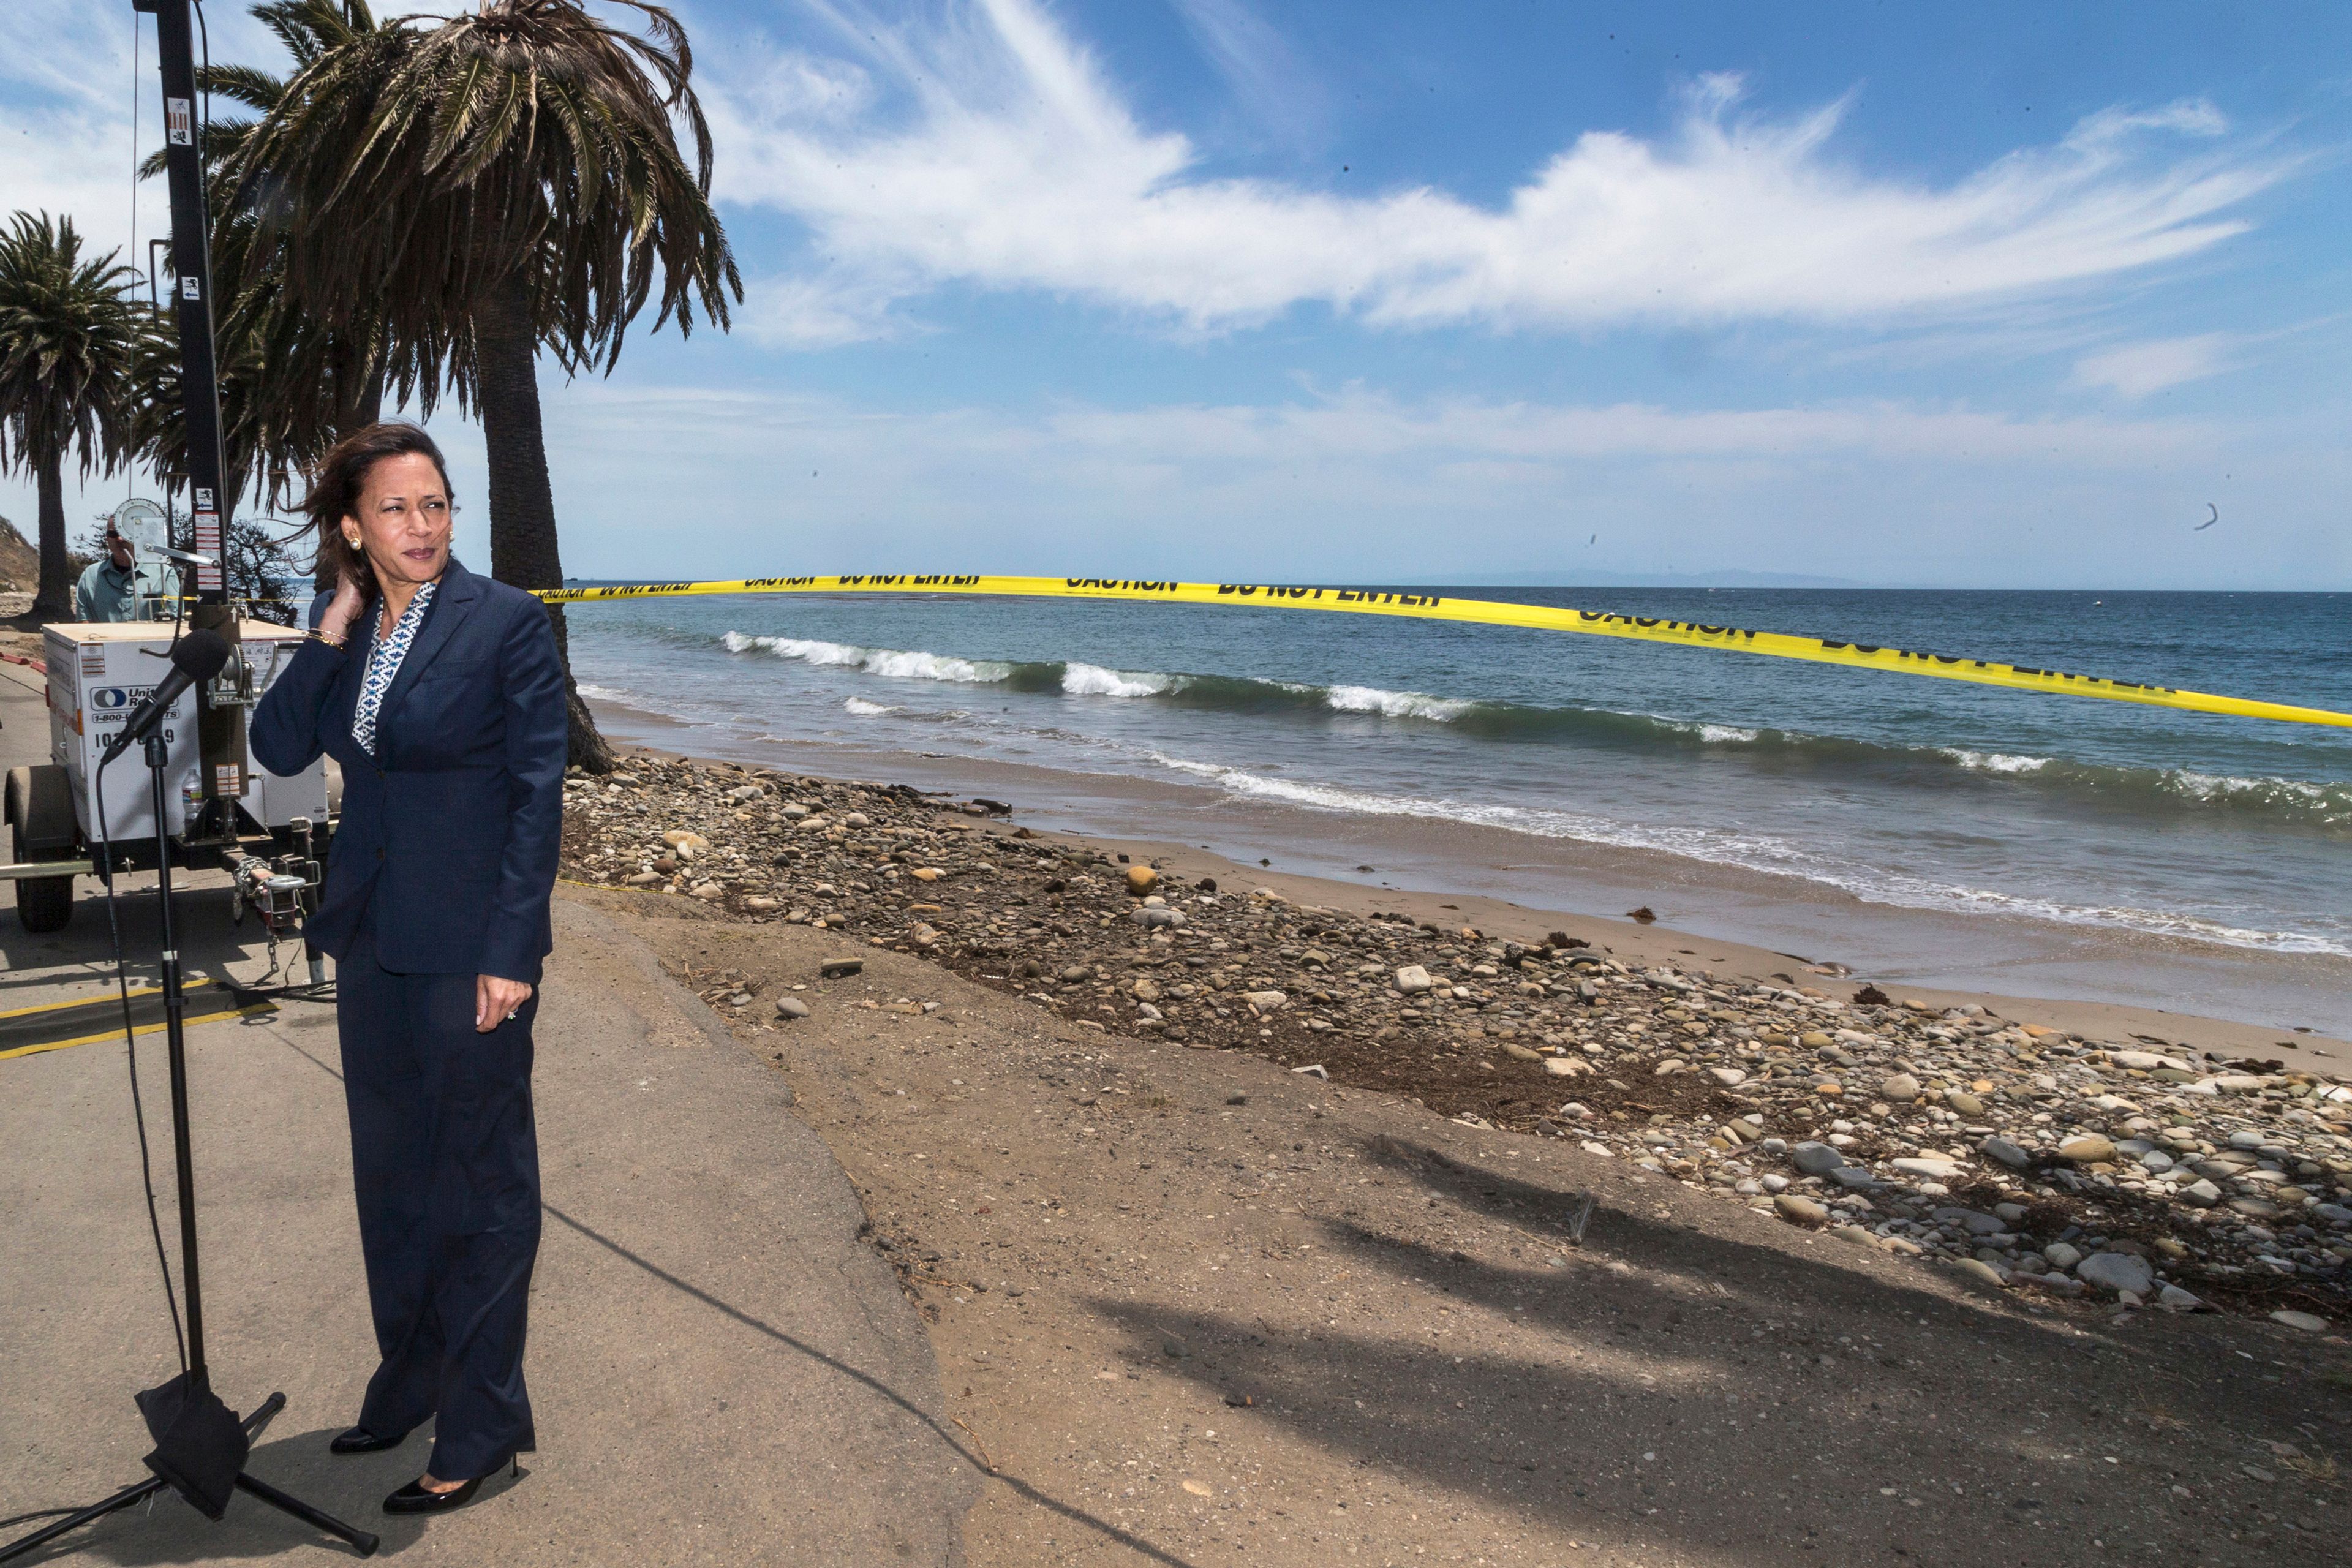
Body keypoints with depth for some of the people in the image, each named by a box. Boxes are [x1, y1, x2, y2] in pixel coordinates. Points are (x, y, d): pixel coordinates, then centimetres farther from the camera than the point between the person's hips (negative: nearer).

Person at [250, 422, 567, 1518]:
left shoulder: (508, 622, -11)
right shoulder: (343, 630, 7)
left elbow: (538, 791, -13)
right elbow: (279, 750, 3)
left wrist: (512, 950, -17)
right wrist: (329, 634, -8)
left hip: (469, 943, -6)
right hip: (372, 936, 7)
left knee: (479, 1180, 4)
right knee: (391, 1172, 18)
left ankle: (482, 1424, 18)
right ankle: (409, 1384, 37)